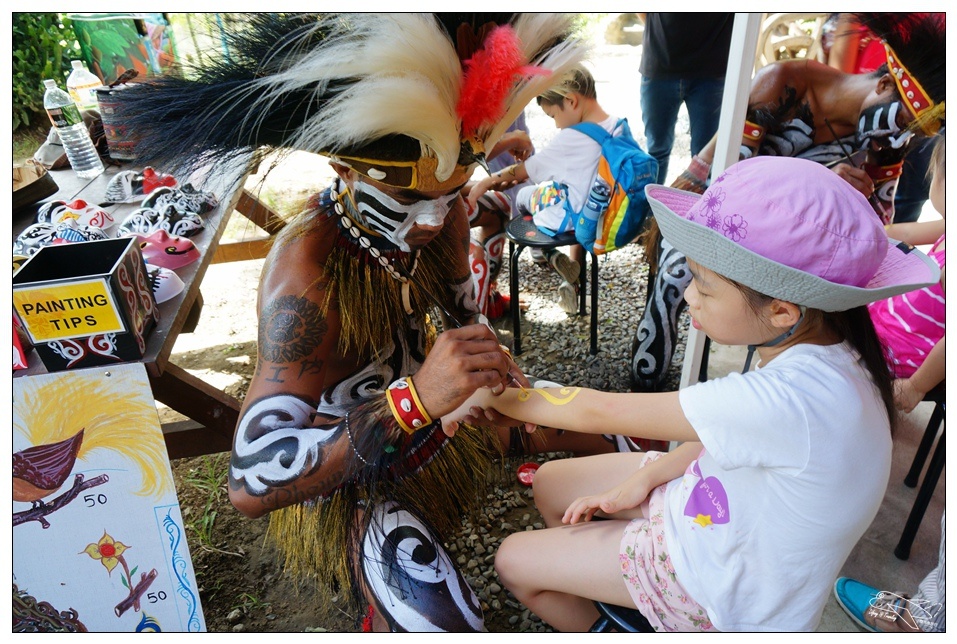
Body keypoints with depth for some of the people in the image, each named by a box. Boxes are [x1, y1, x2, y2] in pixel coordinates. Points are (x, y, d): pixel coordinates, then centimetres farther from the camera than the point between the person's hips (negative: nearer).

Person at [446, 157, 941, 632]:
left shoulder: (789, 399, -40)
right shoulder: (815, 353, -14)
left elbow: (600, 411, -31)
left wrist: (499, 396, -16)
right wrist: (646, 477, -7)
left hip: (732, 589, -7)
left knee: (513, 561, 0)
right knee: (549, 484, 13)